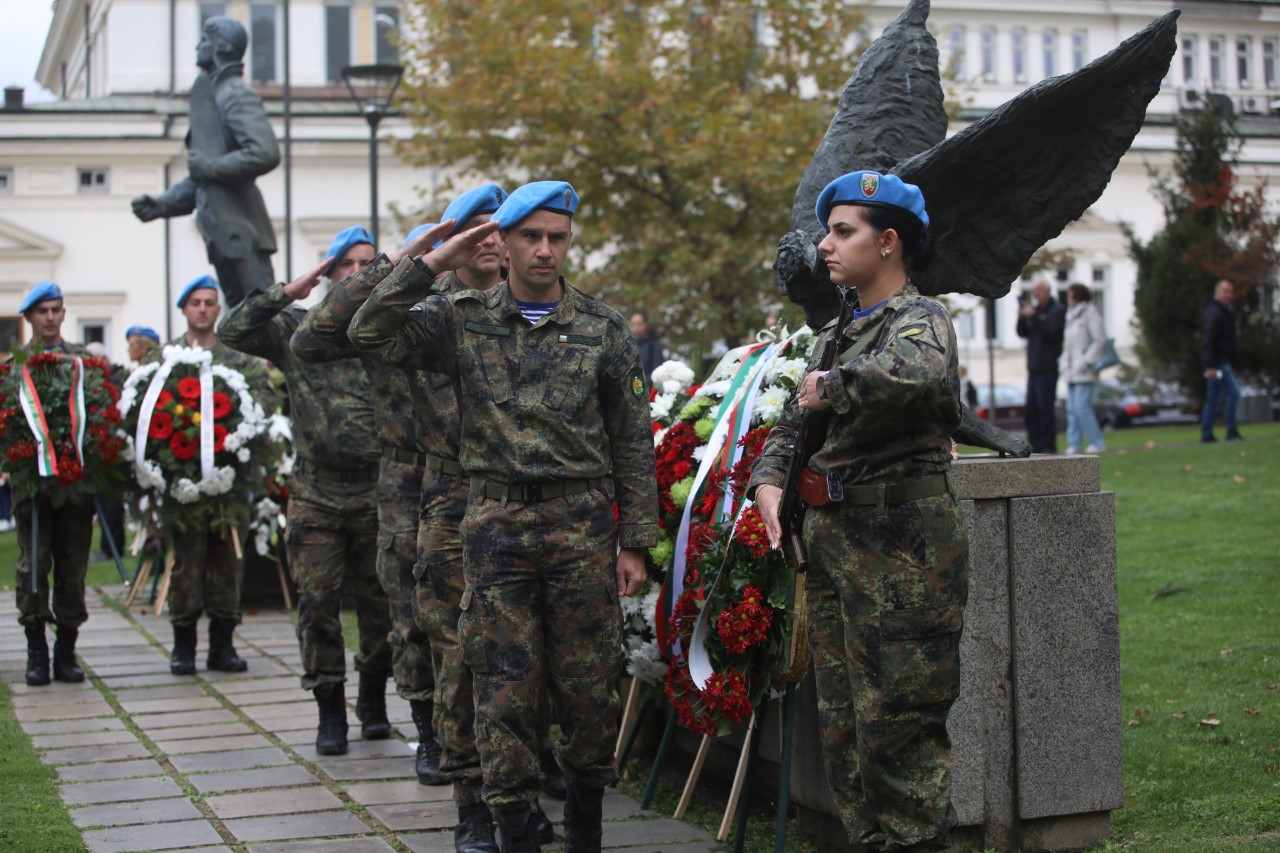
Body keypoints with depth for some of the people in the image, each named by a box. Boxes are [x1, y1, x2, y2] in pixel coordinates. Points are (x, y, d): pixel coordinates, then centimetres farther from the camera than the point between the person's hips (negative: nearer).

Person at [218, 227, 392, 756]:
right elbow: (232, 332, -3)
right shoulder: (298, 327, 6)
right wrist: (288, 292, -7)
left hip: (376, 491, 0)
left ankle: (373, 701, 25)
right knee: (318, 603, 0)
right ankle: (330, 711, 10)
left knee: (379, 601, 7)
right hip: (316, 492, 0)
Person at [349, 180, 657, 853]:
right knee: (504, 689, 1)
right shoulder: (464, 319, 6)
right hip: (495, 525, 0)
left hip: (583, 526, 0)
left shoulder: (602, 328, 5)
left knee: (588, 685, 4)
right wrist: (434, 264, -8)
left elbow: (633, 442, 6)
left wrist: (634, 541, 1)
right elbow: (372, 333, -6)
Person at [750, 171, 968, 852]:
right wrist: (768, 481, 3)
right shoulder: (838, 333, 18)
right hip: (830, 541, 9)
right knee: (843, 726, 13)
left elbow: (923, 373, -33)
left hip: (900, 546, -9)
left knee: (896, 729, -6)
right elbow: (792, 425, 22)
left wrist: (834, 385, -20)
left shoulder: (919, 317, -8)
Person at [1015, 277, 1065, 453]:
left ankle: (1048, 446, -5)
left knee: (1045, 407, -9)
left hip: (1048, 368, -7)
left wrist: (1033, 317, -21)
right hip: (1034, 368, 7)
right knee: (1031, 408, 4)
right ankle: (1036, 445, 7)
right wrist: (1021, 318, -3)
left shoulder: (1057, 311, -4)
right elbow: (1022, 333, 14)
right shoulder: (1035, 310, 18)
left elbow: (1050, 332, -17)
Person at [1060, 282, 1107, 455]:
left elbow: (1100, 341, -12)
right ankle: (1074, 445, 4)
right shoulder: (1072, 316, 21)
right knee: (1072, 408, 4)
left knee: (1081, 406, -14)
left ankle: (1097, 442, -7)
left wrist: (1087, 361, -16)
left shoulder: (1090, 313, -5)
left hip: (1084, 372, -8)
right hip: (1072, 371, 8)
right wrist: (1065, 363, 12)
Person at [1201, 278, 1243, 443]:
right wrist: (1211, 366, -25)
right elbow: (1209, 341, -20)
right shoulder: (1215, 313, -13)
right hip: (1219, 363, -10)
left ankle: (1207, 434, 10)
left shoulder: (1226, 312, 20)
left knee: (1213, 398, 9)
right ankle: (1231, 432, -11)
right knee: (1233, 393, -13)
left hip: (1224, 362, 10)